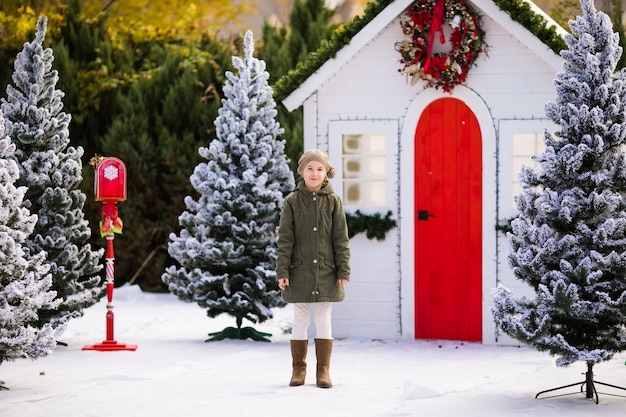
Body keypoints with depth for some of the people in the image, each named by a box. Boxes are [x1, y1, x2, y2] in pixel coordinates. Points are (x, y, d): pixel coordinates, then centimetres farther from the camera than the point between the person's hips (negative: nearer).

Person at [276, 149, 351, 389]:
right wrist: (282, 271, -7)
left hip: (326, 273, 0)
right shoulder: (292, 202, 1)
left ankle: (323, 370, 9)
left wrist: (343, 271, -3)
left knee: (323, 319, 3)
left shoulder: (333, 202, 2)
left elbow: (341, 239, 2)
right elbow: (285, 239, 0)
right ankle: (298, 369, 15)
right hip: (300, 272, 0)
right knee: (300, 320, 6)